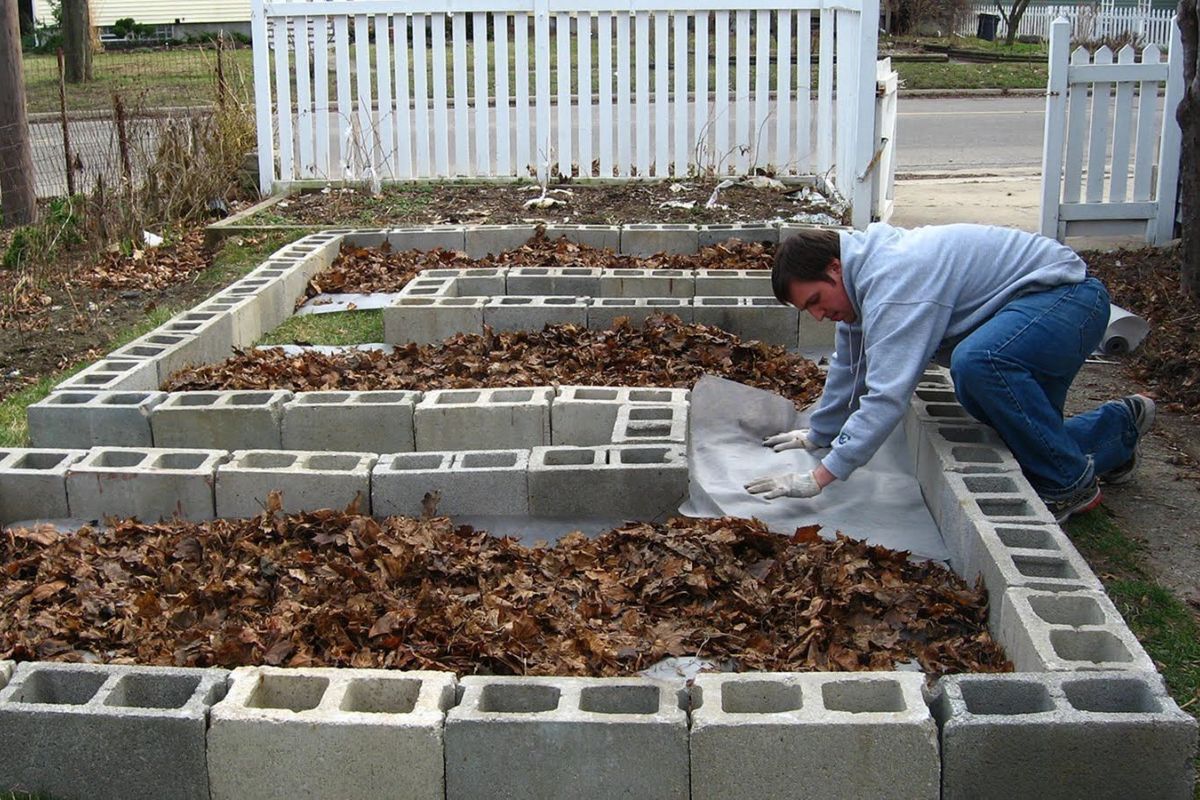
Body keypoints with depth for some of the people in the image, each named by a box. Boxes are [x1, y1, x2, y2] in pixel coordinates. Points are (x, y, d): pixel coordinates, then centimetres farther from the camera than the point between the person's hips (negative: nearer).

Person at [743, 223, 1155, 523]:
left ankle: (1069, 485, -19)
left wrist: (819, 478, -34)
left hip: (1068, 295, -11)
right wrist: (818, 434, 26)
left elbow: (886, 397, -35)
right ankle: (1120, 423, 35)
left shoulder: (893, 285, -28)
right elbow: (850, 367, 19)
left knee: (976, 362, -36)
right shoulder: (864, 273, 4)